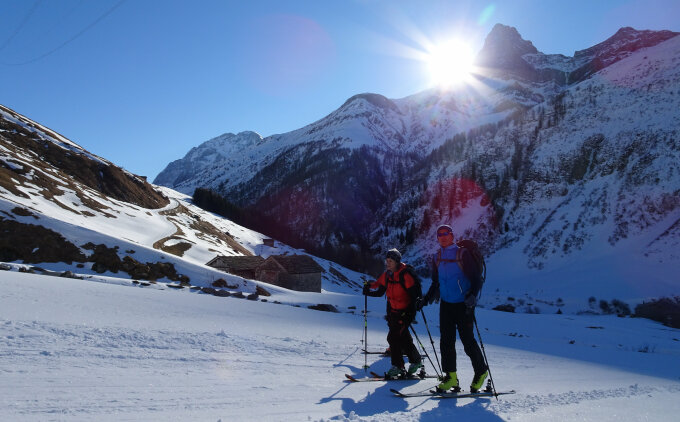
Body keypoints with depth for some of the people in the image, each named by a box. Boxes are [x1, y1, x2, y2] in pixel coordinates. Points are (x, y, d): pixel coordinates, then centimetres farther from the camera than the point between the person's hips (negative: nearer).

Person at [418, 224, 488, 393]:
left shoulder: (462, 254, -6)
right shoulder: (437, 258, 10)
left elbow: (476, 279, -9)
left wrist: (472, 295, -25)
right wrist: (425, 300, 12)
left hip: (463, 305, -5)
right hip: (446, 304, 5)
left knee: (468, 341, -1)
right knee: (446, 341, 2)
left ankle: (481, 371, 21)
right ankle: (451, 377, 11)